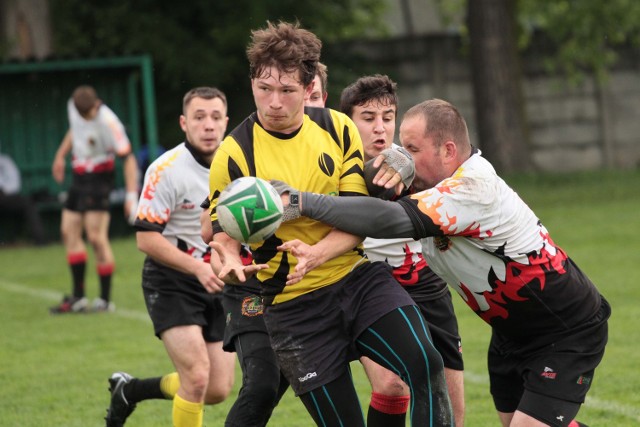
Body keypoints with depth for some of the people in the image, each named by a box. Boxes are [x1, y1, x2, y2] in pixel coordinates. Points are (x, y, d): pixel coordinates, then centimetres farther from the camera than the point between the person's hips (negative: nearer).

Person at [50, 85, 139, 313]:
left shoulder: (108, 122, -24)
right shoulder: (73, 107, -2)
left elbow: (128, 158, -22)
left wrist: (132, 195, -27)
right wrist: (60, 155, 22)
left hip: (99, 178, -8)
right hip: (79, 175, 8)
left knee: (96, 237, -11)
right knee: (69, 231, 6)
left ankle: (105, 299, -5)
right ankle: (78, 297, 12)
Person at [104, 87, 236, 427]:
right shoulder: (166, 170, -16)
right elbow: (146, 238, -17)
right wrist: (197, 269, -26)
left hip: (217, 285, 6)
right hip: (172, 283, -6)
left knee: (218, 390, 4)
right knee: (196, 377, -20)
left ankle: (130, 390, 28)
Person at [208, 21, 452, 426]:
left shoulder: (338, 128, -1)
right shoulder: (233, 155, -10)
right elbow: (224, 237, -5)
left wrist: (317, 254, -23)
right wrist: (228, 264, -30)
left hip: (361, 277, 2)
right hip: (295, 306, -2)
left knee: (425, 365, -22)